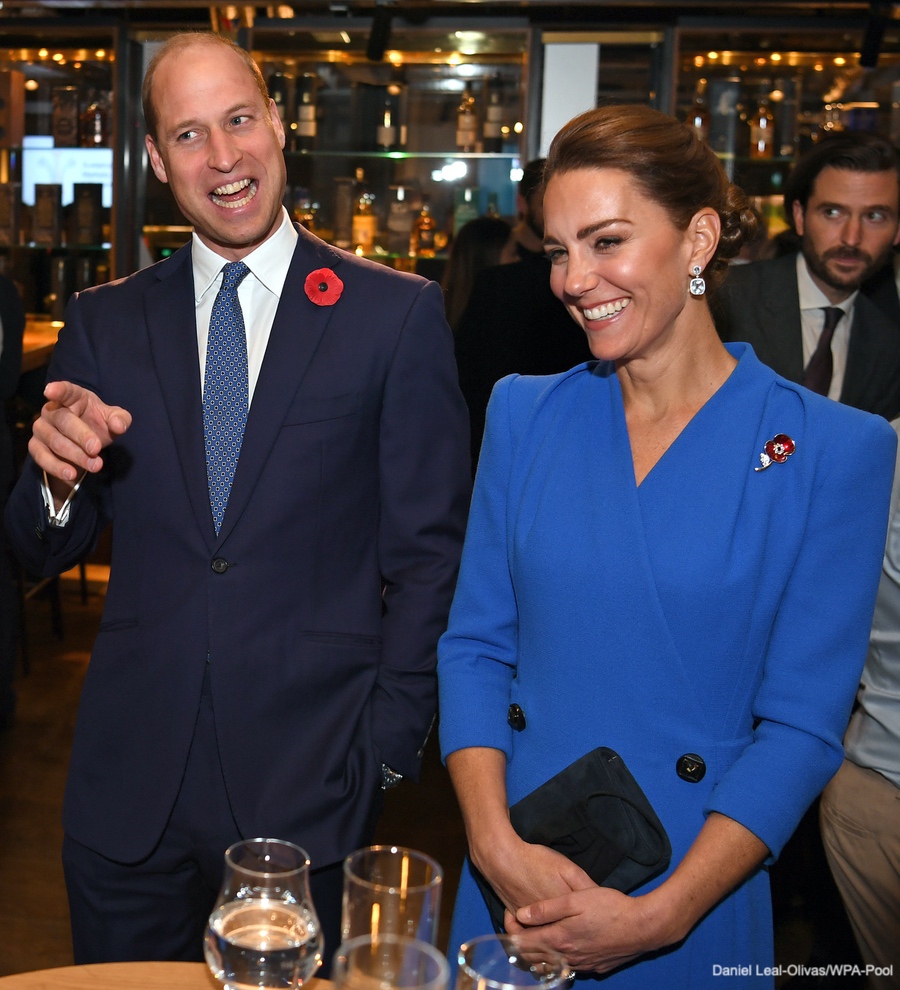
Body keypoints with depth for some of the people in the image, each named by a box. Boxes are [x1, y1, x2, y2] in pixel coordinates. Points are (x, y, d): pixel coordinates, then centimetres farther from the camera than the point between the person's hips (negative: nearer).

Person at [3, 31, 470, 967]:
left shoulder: (398, 313, -4)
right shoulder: (103, 321, 5)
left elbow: (429, 554, -2)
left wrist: (387, 749, -6)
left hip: (308, 784, -2)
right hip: (127, 782, 3)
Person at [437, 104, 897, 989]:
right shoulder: (524, 412, -1)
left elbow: (803, 724, -10)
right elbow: (475, 644, 0)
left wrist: (660, 915, -16)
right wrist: (496, 843, -13)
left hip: (694, 900, -2)